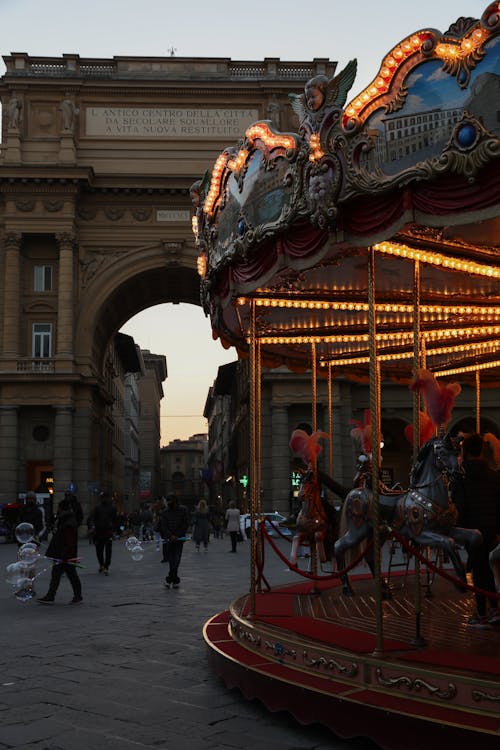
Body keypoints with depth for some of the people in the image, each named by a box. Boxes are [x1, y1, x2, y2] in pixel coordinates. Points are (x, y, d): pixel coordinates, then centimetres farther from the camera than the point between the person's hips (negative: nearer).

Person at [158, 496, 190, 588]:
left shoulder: (183, 510, 0)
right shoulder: (164, 512, 2)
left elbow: (186, 524, 1)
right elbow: (163, 526, -2)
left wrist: (177, 535, -7)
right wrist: (171, 536, -16)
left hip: (179, 538, -2)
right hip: (168, 539, 2)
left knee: (176, 559, -10)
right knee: (171, 560, 2)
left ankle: (169, 579, -9)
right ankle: (175, 580, 11)